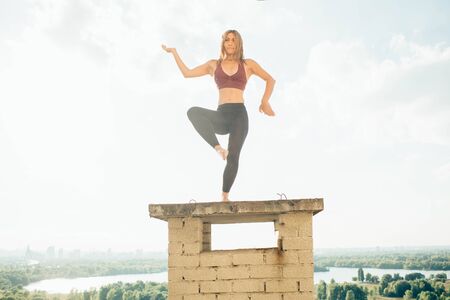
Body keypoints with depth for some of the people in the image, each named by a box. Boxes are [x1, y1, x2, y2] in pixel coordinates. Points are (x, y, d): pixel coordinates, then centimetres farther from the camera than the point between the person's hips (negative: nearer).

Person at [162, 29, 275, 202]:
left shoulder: (248, 64, 13)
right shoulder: (214, 65, 18)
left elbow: (270, 80, 19)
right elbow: (187, 73, 19)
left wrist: (265, 101, 7)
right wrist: (174, 52, 17)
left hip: (239, 114, -2)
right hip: (221, 115, 2)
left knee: (233, 156, -16)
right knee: (193, 111, -29)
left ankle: (225, 196, -7)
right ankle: (218, 148, -35)